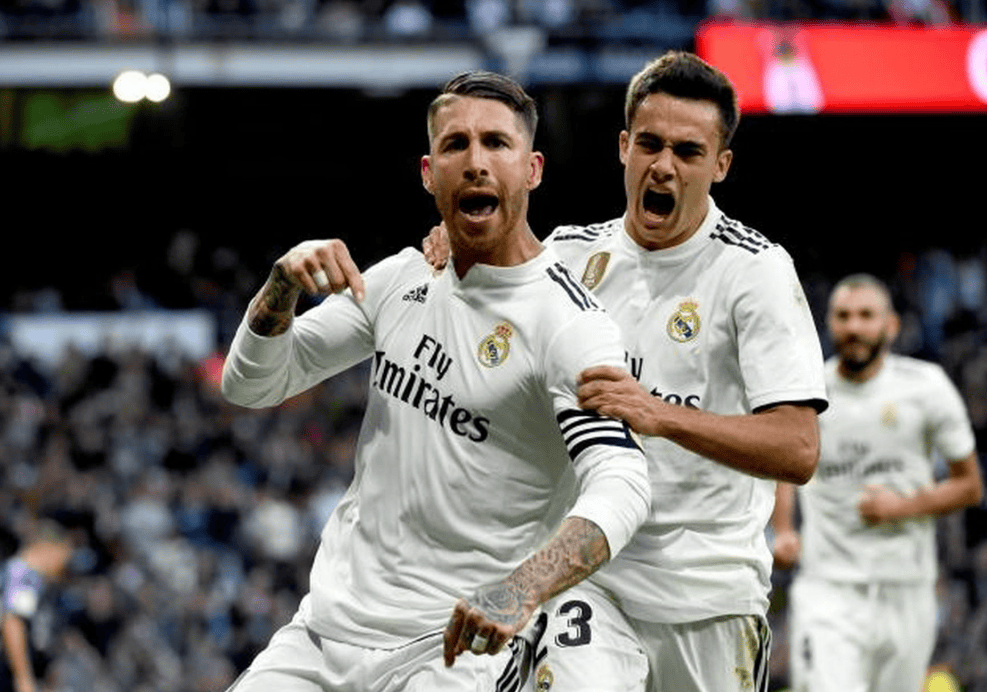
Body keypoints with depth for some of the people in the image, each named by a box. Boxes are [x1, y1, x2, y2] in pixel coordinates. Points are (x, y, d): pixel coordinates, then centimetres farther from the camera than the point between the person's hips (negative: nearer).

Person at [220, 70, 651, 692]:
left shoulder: (571, 325, -13)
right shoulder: (406, 278, 9)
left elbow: (621, 487, -28)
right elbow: (251, 384, 12)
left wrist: (518, 594, -45)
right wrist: (286, 281, -9)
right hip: (327, 623, 6)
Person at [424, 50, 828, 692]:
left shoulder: (756, 270, -6)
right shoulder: (569, 253, 7)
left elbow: (798, 451, -15)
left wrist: (661, 415, -28)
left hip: (713, 587, -1)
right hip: (587, 572, 1)